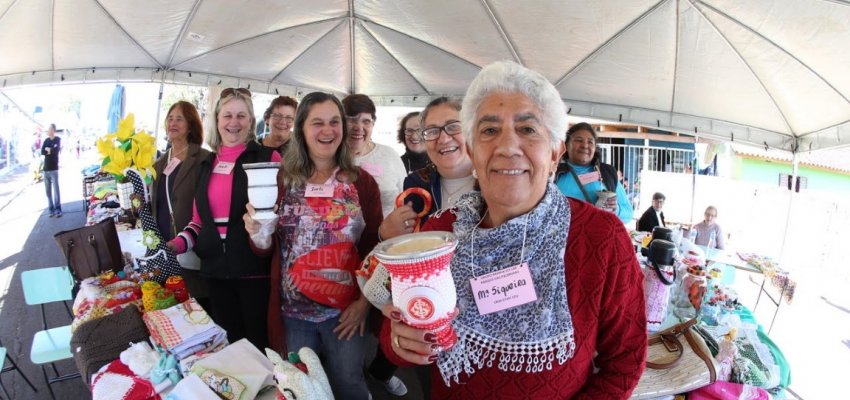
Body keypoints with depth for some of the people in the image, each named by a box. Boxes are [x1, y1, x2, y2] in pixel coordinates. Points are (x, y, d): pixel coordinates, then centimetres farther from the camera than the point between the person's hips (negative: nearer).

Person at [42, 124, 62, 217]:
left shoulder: (58, 140, 1)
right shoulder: (46, 140, 12)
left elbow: (56, 150, -15)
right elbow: (42, 152, 0)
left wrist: (48, 149, -1)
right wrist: (51, 151, -12)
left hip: (54, 169, -5)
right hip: (46, 169, 5)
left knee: (56, 189, -8)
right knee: (48, 191, 5)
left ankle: (58, 209, -5)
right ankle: (51, 209, 10)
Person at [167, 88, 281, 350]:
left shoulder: (267, 158, -3)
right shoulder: (206, 164, 14)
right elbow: (200, 218, 20)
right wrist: (180, 242, 2)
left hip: (255, 269, -5)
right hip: (216, 269, 5)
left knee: (260, 345, 4)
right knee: (227, 344, 15)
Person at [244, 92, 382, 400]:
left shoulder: (362, 182, -4)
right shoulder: (284, 181, -2)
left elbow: (376, 247, -3)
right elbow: (270, 248, 3)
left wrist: (364, 301, -10)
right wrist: (259, 234, -18)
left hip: (345, 310, -1)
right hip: (293, 311, 1)